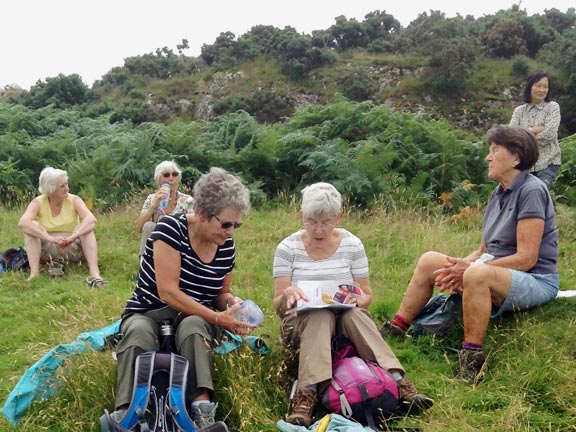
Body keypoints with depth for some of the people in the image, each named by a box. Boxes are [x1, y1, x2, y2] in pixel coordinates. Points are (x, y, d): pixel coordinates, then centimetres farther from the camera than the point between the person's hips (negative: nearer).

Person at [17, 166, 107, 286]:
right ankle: (34, 273, -34)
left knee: (86, 228, -26)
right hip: (46, 251, 0)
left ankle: (94, 273, -42)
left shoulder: (74, 200, -8)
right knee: (32, 227, -22)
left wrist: (73, 236, -43)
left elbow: (91, 219, -26)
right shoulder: (38, 203, -9)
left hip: (72, 248, 0)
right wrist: (50, 237, -43)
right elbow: (22, 222, -30)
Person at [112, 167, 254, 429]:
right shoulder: (171, 228, -18)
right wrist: (217, 318, -27)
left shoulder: (227, 247, -2)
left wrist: (231, 303, -12)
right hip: (148, 313, -3)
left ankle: (202, 407, -49)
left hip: (196, 320, 3)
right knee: (139, 332, -38)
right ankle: (125, 412, -48)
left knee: (192, 325, -34)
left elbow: (221, 293, 13)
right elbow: (167, 291, -24)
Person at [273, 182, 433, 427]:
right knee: (320, 316, -37)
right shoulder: (288, 248, -3)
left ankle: (398, 383, -44)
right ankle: (306, 395, -51)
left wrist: (353, 300, -19)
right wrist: (287, 295, -28)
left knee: (353, 314, -34)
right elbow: (278, 307, -4)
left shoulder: (352, 245, 1)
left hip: (347, 319, 1)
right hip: (301, 322, -1)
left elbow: (366, 295, 5)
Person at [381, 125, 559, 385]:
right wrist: (459, 266, -9)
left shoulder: (532, 191, -14)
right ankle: (395, 331, 5)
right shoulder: (499, 193, 13)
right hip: (499, 273, 9)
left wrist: (469, 268, -20)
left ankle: (472, 361, -32)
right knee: (430, 260, 0)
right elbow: (484, 250, 12)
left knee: (477, 274, -39)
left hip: (537, 282, -9)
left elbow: (527, 258, -21)